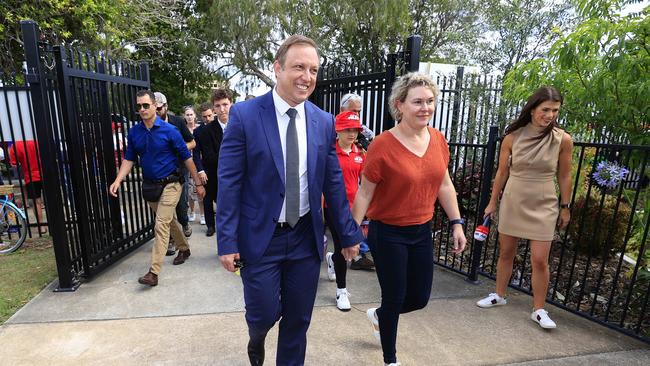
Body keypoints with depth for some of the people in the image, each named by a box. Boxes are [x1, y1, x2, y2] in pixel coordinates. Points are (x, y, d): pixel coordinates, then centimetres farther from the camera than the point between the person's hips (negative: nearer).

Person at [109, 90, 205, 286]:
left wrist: (198, 183, -7)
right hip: (150, 186, 6)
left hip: (169, 184, -5)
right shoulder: (134, 132, 1)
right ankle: (184, 249, 41)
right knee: (170, 221, 19)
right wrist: (118, 181, -10)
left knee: (161, 226, -10)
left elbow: (186, 158, -9)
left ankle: (153, 272, -6)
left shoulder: (169, 130, -12)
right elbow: (129, 159, 5)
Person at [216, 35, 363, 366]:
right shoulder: (244, 114, -9)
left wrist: (349, 234, 7)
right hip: (260, 236, -3)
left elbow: (333, 183, 5)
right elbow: (228, 183, -9)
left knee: (298, 320, 16)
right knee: (264, 314, 10)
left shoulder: (324, 121, 1)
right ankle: (256, 337, 48)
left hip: (306, 237, 3)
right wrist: (227, 241, -11)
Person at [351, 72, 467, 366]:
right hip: (387, 234, -6)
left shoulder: (438, 139, -1)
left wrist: (456, 223, 7)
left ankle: (378, 315, 50)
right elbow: (364, 193, -13)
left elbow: (444, 184, 9)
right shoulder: (382, 145, -19)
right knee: (395, 298, 9)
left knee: (420, 298, 16)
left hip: (422, 232, 6)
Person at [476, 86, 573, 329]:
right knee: (506, 252, 13)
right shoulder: (513, 137, -6)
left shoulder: (563, 140, -8)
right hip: (512, 202, 1)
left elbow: (564, 176, 2)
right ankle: (499, 295, 32)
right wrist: (492, 203, 7)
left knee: (540, 260, 0)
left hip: (543, 206, -1)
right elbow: (502, 172, 2)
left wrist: (565, 207, 5)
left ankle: (539, 310, 19)